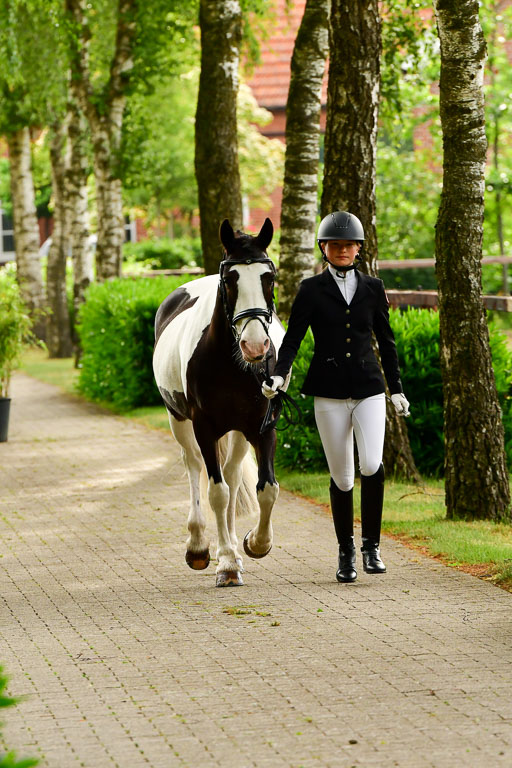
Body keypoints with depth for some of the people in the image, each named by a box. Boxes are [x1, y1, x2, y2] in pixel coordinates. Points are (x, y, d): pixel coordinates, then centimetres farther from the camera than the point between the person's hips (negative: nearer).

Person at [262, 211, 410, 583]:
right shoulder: (311, 290, 3)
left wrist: (397, 388, 15)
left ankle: (372, 543, -3)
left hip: (368, 387, 1)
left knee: (372, 465, -18)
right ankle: (346, 551, 17)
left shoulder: (373, 288, 9)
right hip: (329, 391, -1)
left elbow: (386, 340, 15)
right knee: (341, 476, 2)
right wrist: (279, 375, -19)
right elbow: (293, 338, -3)